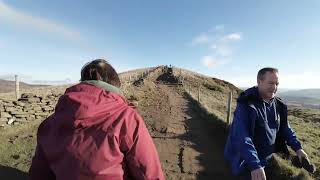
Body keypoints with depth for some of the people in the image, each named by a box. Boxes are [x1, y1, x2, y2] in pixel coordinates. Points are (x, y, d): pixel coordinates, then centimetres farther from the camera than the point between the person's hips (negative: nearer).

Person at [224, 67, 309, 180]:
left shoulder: (278, 105, -1)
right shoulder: (246, 104, -25)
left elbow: (285, 128, 13)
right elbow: (242, 136, -31)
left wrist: (297, 147, 2)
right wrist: (254, 165, -35)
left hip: (268, 159, 7)